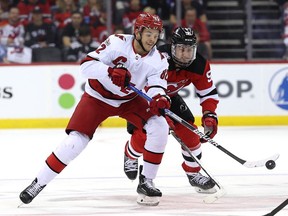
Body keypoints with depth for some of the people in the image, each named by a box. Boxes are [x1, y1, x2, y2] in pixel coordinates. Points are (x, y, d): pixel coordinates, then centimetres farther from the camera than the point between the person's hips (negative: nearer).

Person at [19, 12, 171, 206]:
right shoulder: (117, 43, -24)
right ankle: (39, 183, 3)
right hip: (98, 97, -4)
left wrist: (159, 98, -46)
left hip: (129, 100, 4)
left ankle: (146, 181, -5)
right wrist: (111, 71, -44)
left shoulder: (159, 60, -13)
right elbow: (87, 65, -27)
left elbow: (157, 86, -23)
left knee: (160, 126, -17)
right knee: (75, 142, -14)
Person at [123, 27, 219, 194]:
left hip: (170, 95, 5)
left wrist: (210, 116, -25)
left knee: (189, 131, -9)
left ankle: (194, 173, 9)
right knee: (142, 134, -17)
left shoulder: (200, 65, -20)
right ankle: (130, 156, 21)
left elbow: (209, 92, -10)